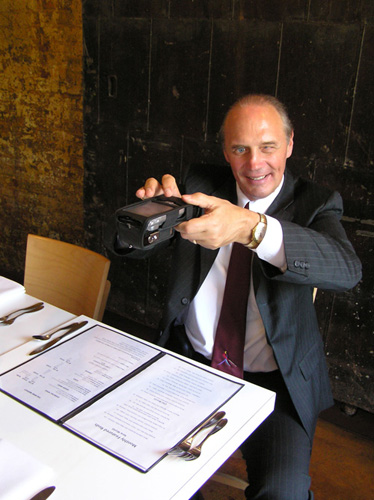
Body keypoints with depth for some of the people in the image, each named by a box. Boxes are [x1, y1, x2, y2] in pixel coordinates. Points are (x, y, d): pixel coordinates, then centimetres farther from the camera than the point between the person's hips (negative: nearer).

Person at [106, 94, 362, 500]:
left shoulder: (315, 204, -3)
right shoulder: (201, 185, 3)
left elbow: (347, 269, -25)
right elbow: (124, 246, -3)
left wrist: (252, 227, -42)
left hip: (275, 381, -2)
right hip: (190, 361, 3)